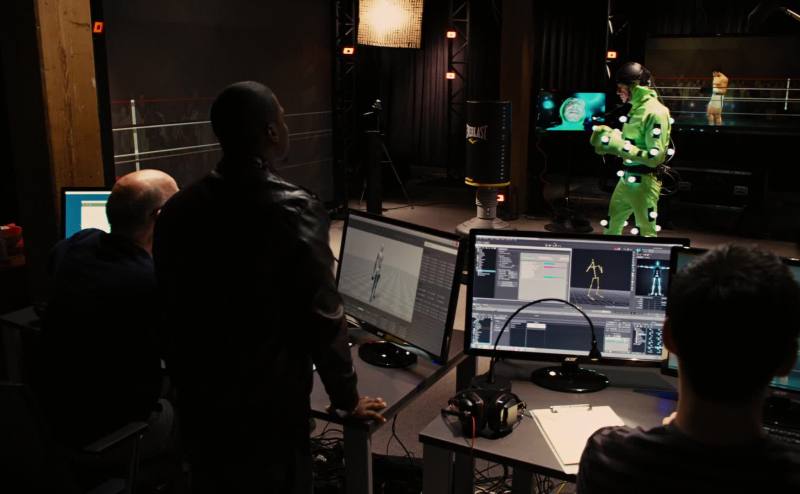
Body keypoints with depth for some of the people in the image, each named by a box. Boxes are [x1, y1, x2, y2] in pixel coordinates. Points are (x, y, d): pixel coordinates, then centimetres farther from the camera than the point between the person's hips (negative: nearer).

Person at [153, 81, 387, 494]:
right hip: (270, 408, -5)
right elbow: (323, 318, -17)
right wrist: (347, 399, -3)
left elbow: (170, 309, 4)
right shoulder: (295, 209, -19)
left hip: (197, 401, 5)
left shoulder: (176, 209, -3)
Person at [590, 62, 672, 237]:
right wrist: (610, 136, 4)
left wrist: (620, 146, -24)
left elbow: (655, 157, -22)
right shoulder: (636, 108, 11)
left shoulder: (655, 112, -17)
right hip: (626, 179, 9)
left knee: (645, 234, 0)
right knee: (611, 227, 18)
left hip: (643, 183, -9)